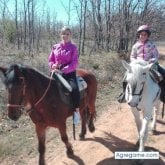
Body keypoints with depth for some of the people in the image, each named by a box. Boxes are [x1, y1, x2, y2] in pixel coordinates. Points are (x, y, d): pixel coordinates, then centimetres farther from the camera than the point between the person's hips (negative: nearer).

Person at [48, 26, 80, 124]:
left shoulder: (73, 47, -1)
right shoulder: (55, 47, 10)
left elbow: (75, 63, -9)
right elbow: (50, 60, 15)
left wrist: (64, 70, -22)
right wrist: (52, 66, -8)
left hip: (69, 73, -4)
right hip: (57, 72, 4)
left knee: (74, 89, -30)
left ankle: (77, 110, -10)